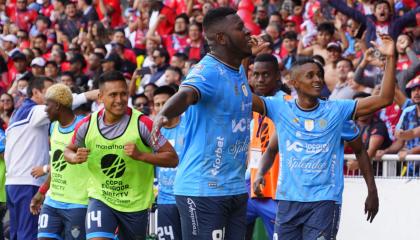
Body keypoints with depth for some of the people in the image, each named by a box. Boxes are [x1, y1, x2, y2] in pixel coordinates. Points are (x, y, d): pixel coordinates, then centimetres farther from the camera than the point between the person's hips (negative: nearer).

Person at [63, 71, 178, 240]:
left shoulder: (142, 124, -16)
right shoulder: (87, 125, -7)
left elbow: (172, 159, -14)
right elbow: (69, 150, 12)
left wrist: (140, 155, -29)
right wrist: (75, 158, -12)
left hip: (136, 203, 0)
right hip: (100, 199, 1)